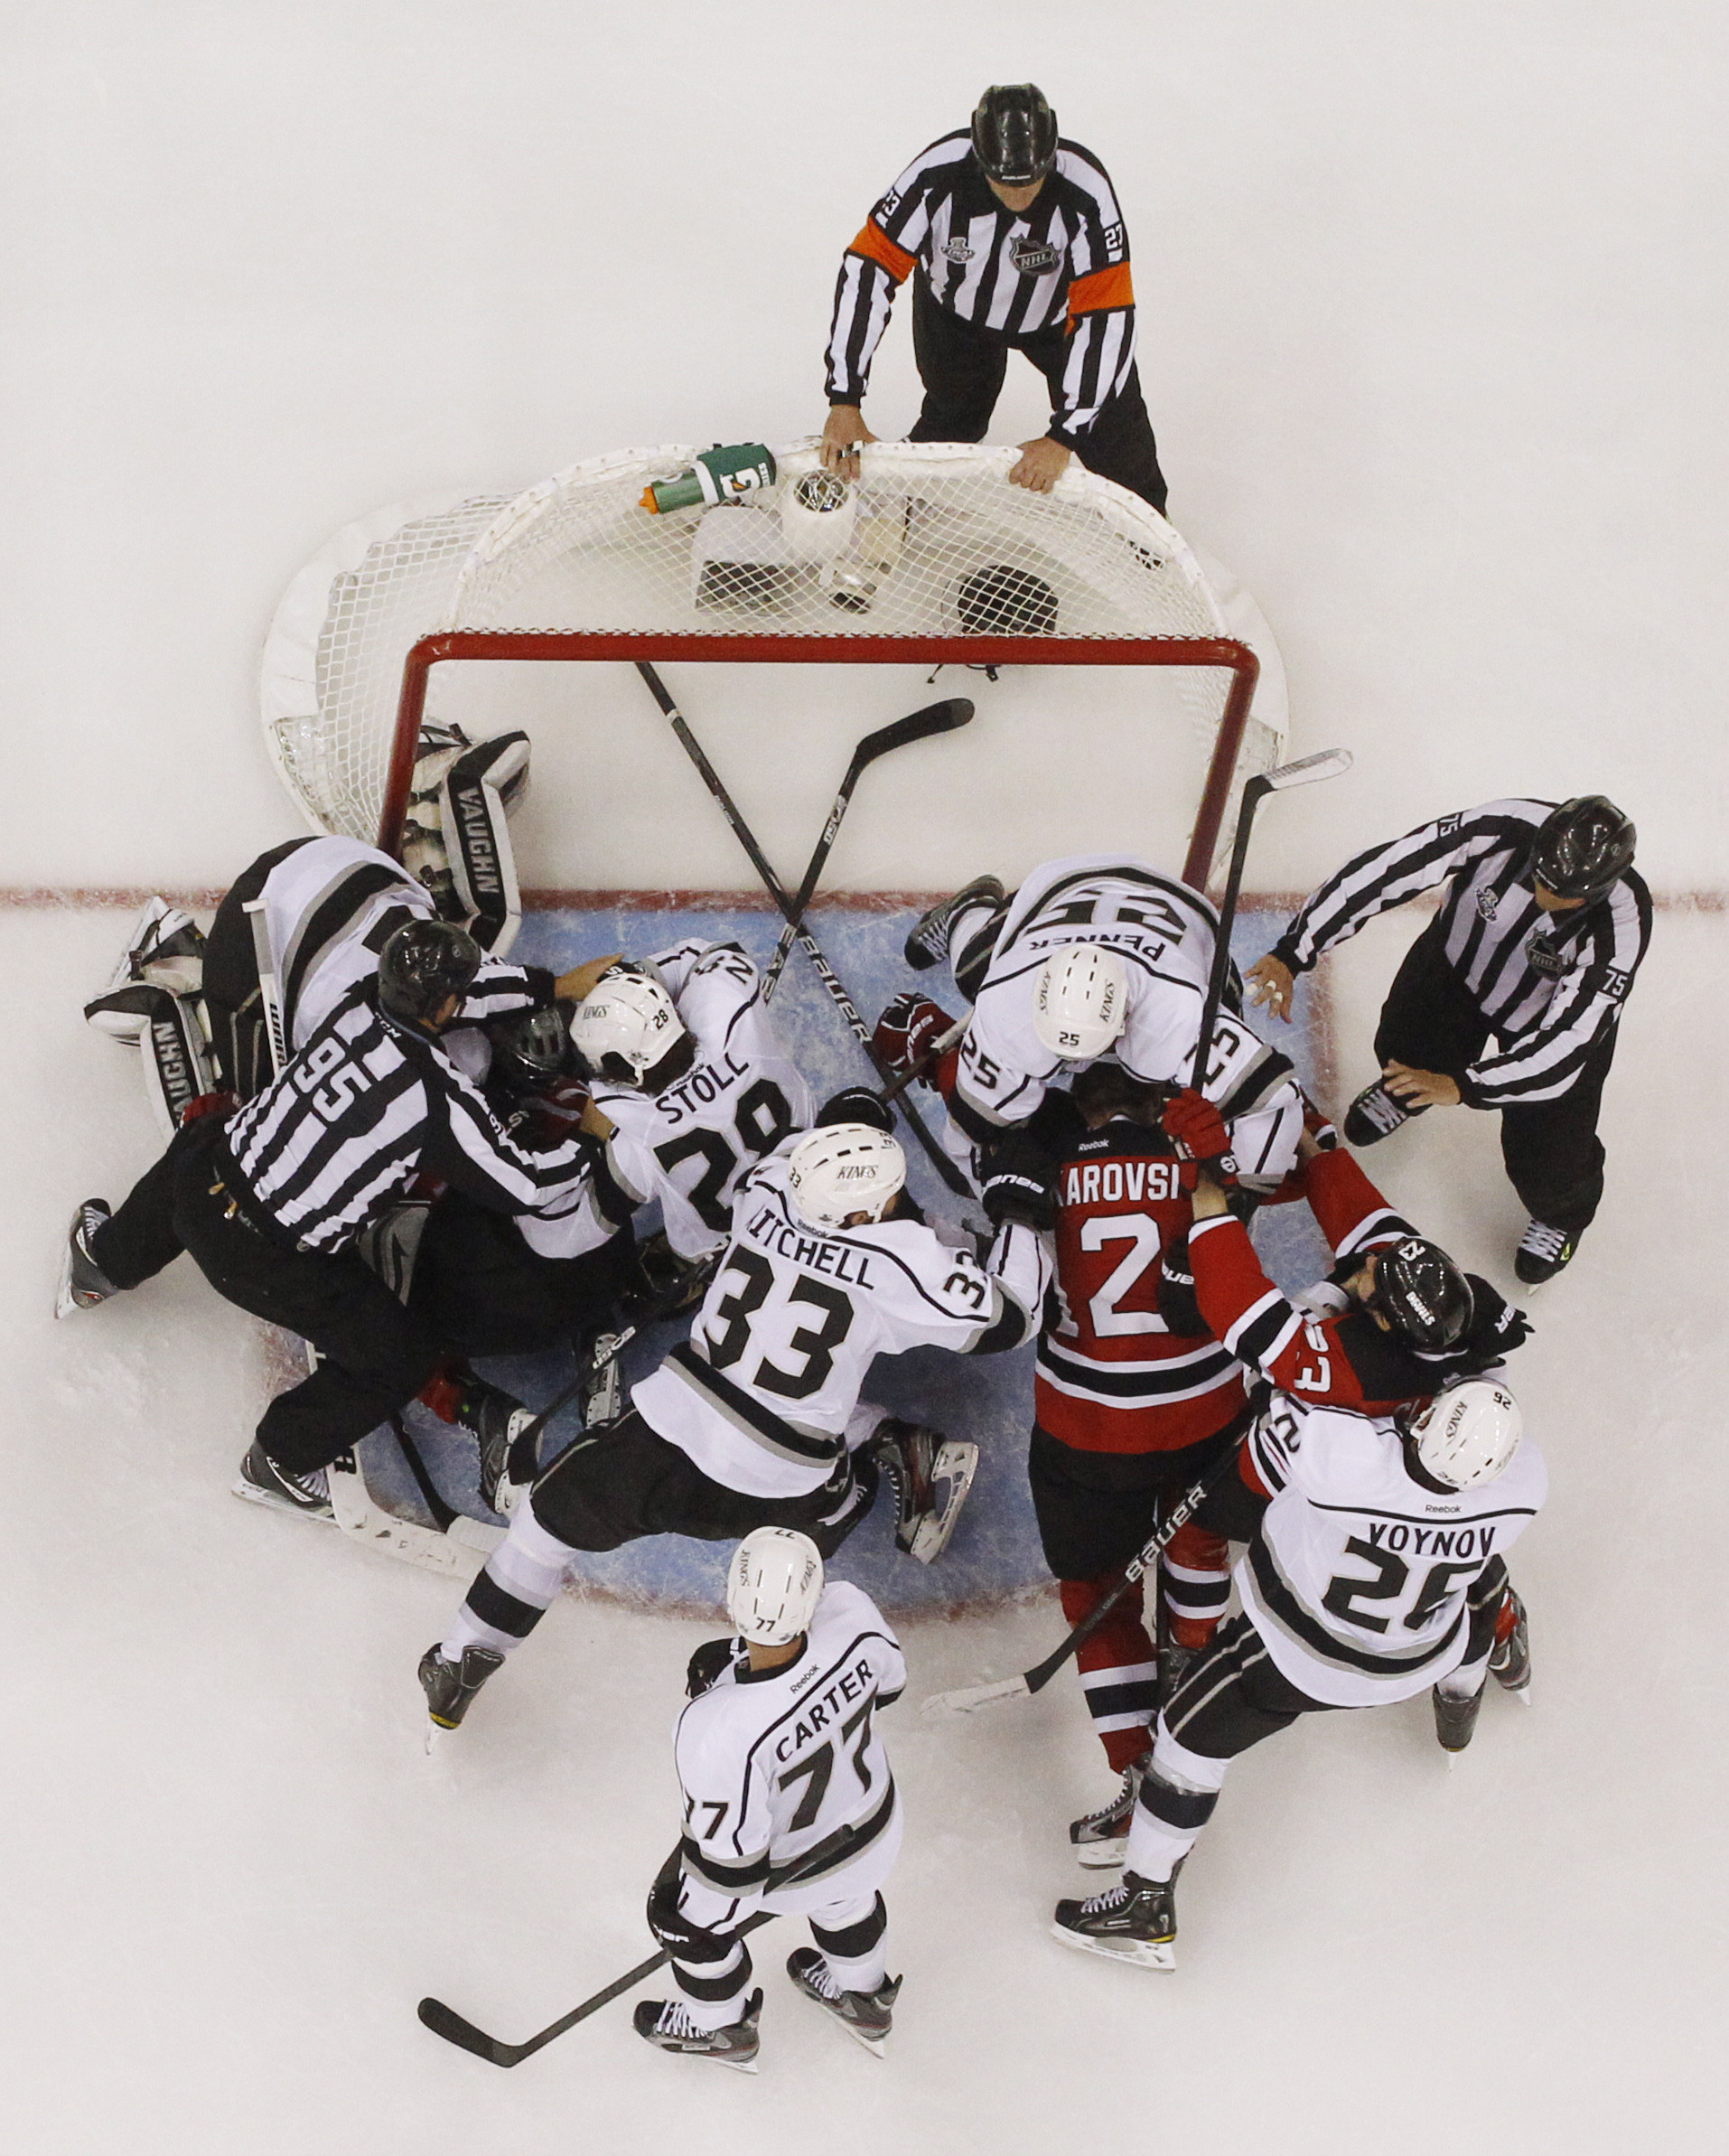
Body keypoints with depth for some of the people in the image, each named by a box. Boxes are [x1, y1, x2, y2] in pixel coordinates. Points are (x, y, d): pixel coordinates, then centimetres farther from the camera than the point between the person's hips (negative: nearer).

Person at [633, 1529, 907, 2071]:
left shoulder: (719, 1731, -45)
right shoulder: (850, 1613, -33)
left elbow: (732, 1856, -30)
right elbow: (888, 1681, -8)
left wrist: (683, 1915, -8)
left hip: (787, 1861, -4)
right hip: (876, 1824, 4)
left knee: (690, 1914, 27)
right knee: (843, 1892, 38)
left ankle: (718, 2028, 54)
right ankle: (863, 1996, 66)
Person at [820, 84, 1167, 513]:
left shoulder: (1086, 194, -40)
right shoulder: (937, 175, -39)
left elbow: (1105, 316, -36)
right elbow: (868, 268, -34)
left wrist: (1064, 437, -38)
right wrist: (844, 401, -37)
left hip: (1055, 312, 0)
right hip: (955, 310, 0)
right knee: (952, 421, -3)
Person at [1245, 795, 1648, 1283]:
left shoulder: (1621, 924, -40)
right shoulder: (1501, 831, -38)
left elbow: (1568, 1040, -42)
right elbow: (1383, 871, -35)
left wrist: (1462, 1086, -52)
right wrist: (1293, 953, -39)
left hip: (1554, 1016, -2)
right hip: (1462, 957, 2)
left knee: (1543, 1150, 2)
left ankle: (1562, 1214, 40)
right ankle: (1404, 1092, 52)